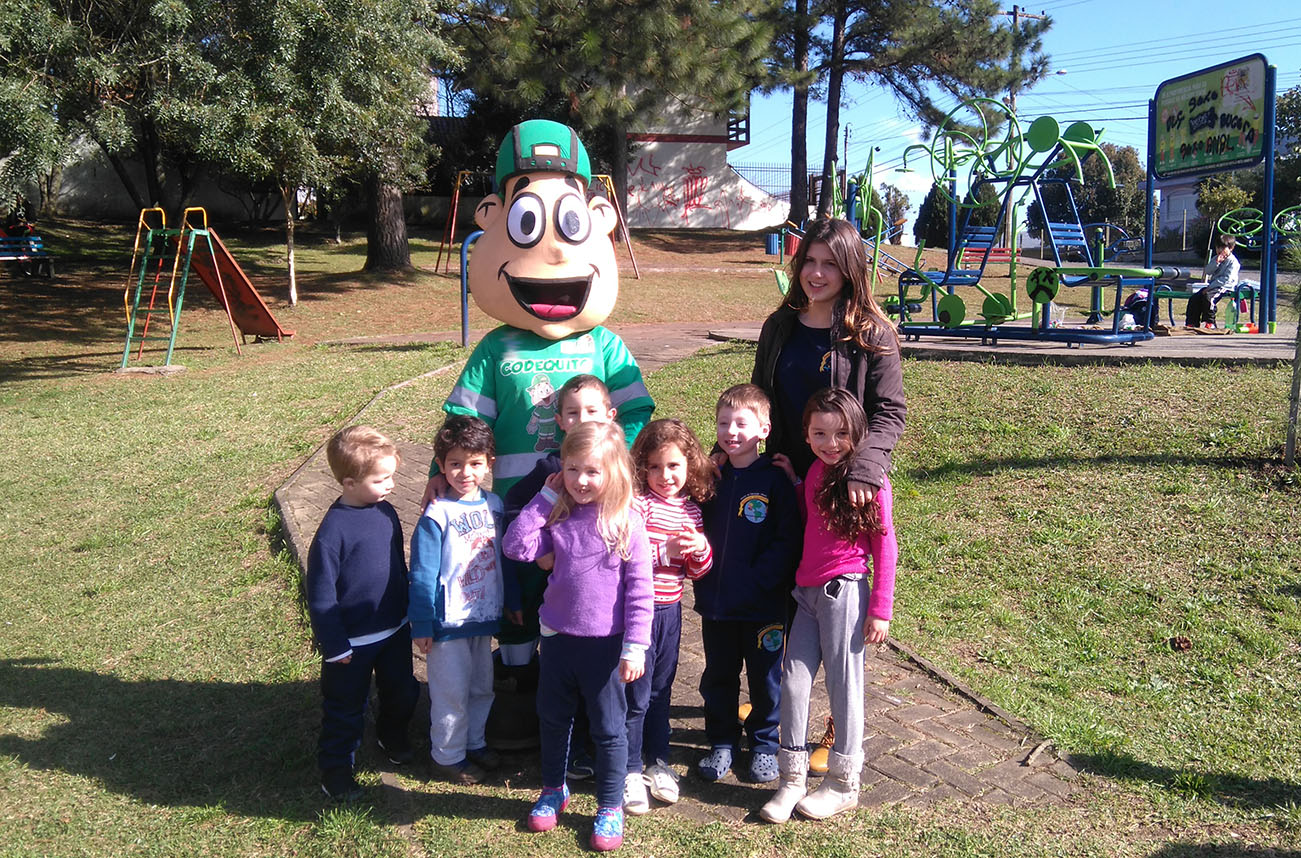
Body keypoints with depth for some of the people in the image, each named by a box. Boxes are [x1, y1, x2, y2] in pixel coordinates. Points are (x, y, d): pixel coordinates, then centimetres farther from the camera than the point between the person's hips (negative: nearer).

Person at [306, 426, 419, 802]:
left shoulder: (386, 511, -4)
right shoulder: (334, 530, -24)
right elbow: (320, 595, -18)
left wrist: (407, 614, 17)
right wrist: (334, 646, -14)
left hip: (395, 630, 6)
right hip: (353, 642, -6)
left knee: (402, 692, 23)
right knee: (345, 708, 11)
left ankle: (393, 735, 50)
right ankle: (335, 769, 31)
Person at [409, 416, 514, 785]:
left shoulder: (494, 505, -1)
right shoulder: (437, 514, -17)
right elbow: (422, 574, -14)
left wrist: (513, 601, 16)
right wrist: (421, 625, -12)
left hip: (484, 616, 6)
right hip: (448, 621, -5)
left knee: (481, 686, 20)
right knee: (452, 692, 7)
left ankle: (474, 741, 39)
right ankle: (448, 754, 26)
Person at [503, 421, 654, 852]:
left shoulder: (626, 522, -13)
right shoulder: (557, 516, 0)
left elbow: (640, 590, -12)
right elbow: (516, 547, -11)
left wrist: (635, 647, -14)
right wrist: (544, 498, -10)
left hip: (604, 644, -4)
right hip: (558, 637, 4)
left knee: (609, 729, 11)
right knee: (552, 719, 21)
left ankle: (610, 807, 30)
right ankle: (553, 790, 44)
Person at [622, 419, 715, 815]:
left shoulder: (690, 508, 6)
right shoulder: (638, 502, -11)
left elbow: (697, 570, 10)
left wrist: (701, 548, -10)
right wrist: (664, 550, -26)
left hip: (670, 609, 6)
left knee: (661, 690, 19)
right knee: (636, 695, 2)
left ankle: (658, 760, 34)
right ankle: (630, 771, 17)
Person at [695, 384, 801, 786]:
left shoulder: (775, 481, -10)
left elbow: (787, 541, -13)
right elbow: (697, 529, 11)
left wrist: (756, 582, -19)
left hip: (764, 604, -4)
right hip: (715, 602, 4)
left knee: (765, 678, 12)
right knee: (718, 676, 15)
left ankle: (764, 744, 31)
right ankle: (722, 742, 33)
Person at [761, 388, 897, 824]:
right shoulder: (815, 472, 10)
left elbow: (885, 547, -7)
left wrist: (881, 608, -9)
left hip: (845, 592, -6)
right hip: (807, 591, 6)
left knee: (843, 683, 4)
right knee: (793, 681, 3)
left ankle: (844, 783, 19)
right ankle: (792, 779, 15)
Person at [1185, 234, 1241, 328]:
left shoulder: (1233, 262, -11)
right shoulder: (1217, 258, 15)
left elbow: (1226, 279, -19)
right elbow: (1208, 271, 3)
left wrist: (1210, 287, -22)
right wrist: (1216, 263, -14)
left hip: (1225, 287, -8)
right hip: (1212, 286, 8)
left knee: (1208, 297, -33)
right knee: (1194, 298, -8)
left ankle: (1210, 323, -23)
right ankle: (1192, 323, -4)